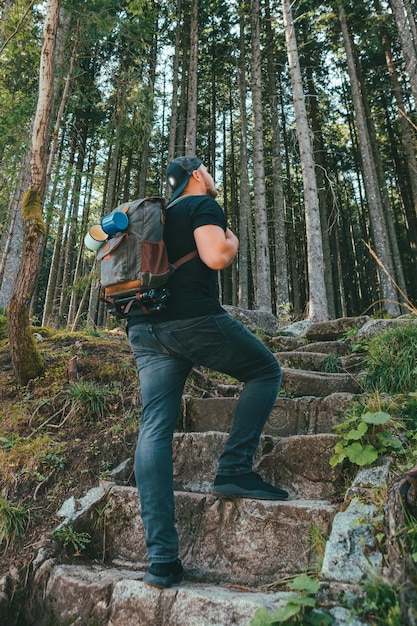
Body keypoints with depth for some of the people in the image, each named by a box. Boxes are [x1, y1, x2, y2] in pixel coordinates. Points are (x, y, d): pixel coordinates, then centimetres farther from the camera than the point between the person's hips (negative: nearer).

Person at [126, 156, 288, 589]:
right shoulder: (202, 205, 4)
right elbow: (215, 257, -13)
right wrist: (232, 240, 6)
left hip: (143, 329, 8)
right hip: (193, 318, -7)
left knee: (154, 429, -1)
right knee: (266, 371, 12)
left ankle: (161, 559, 0)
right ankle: (234, 470, 1)